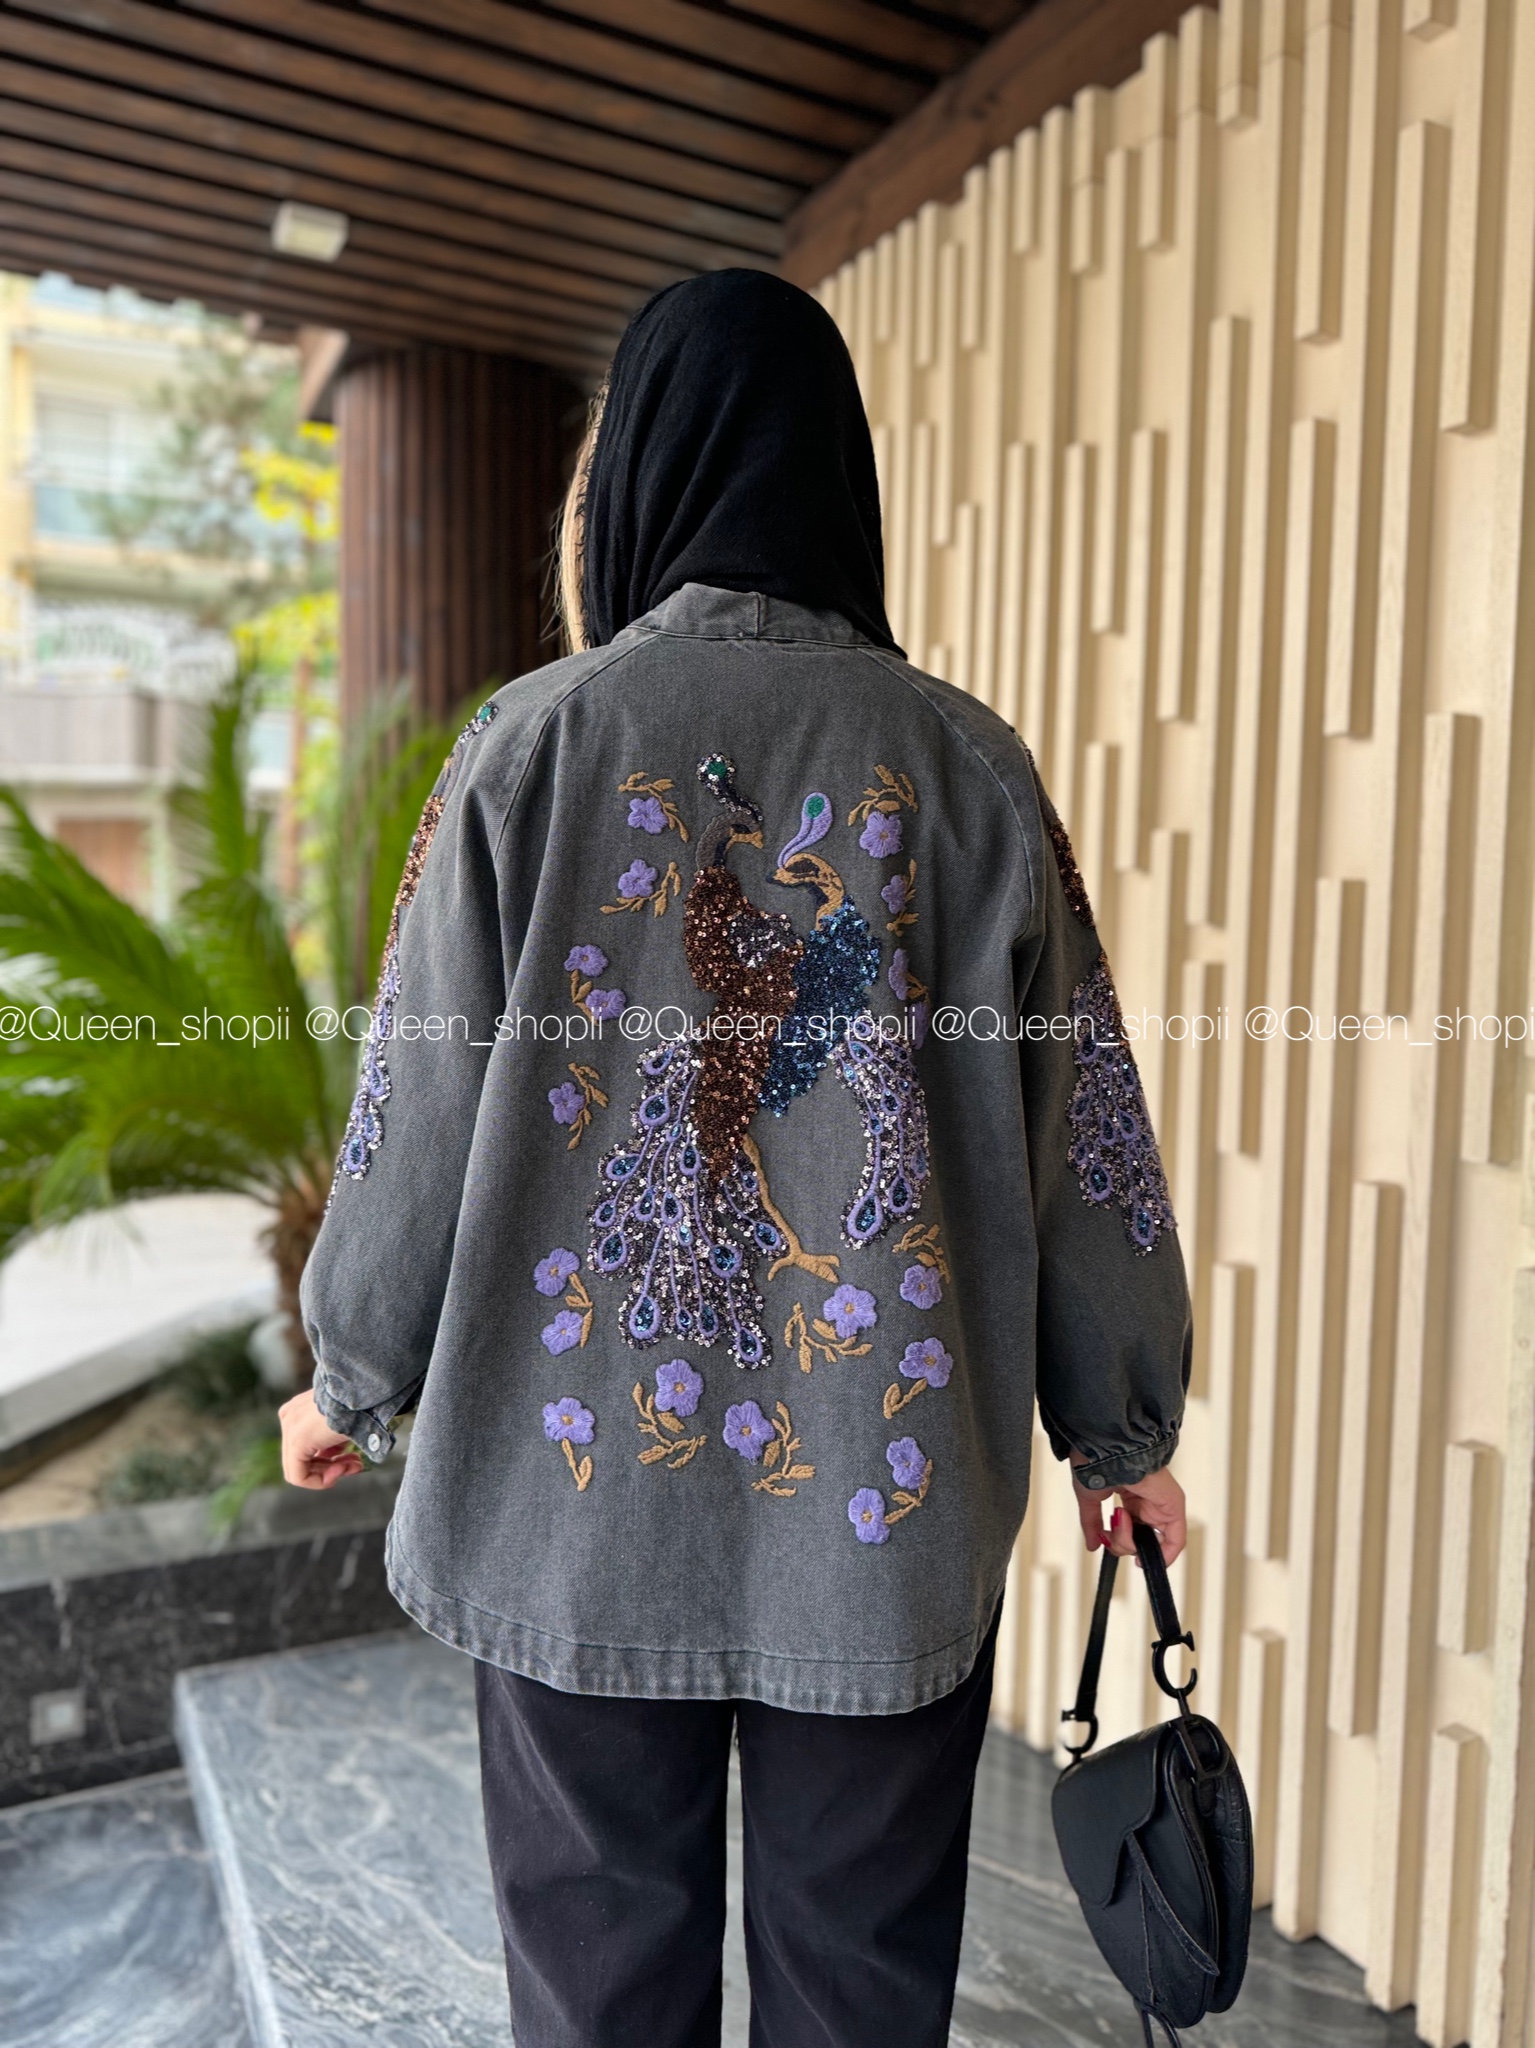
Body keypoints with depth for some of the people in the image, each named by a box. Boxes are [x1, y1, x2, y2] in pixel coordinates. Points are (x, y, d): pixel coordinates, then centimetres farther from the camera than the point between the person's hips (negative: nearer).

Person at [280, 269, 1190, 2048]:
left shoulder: (537, 743, -8)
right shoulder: (969, 764, -4)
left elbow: (421, 1103, -6)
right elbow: (1084, 1128, -1)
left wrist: (349, 1381, 12)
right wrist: (1123, 1432, 13)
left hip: (589, 1496, 0)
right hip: (891, 1504, 1)